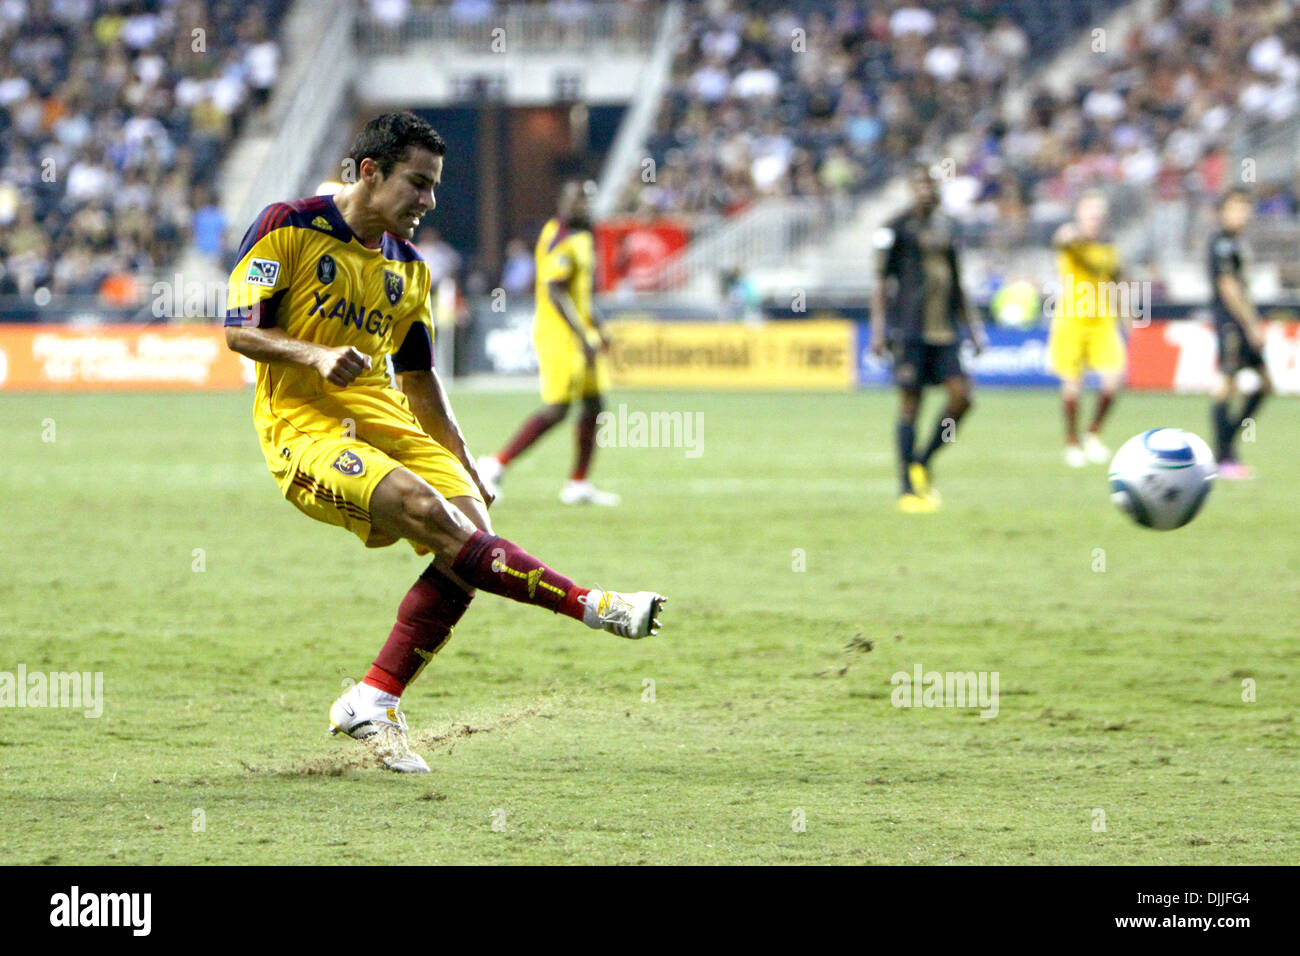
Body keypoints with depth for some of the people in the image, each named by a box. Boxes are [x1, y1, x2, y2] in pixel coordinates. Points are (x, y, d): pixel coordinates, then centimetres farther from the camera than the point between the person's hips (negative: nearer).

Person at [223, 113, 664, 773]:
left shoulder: (407, 268, 17)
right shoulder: (288, 228, -3)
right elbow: (240, 330, -8)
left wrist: (467, 472, 18)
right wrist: (316, 356, -25)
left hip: (387, 424, 7)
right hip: (304, 427, -7)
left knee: (472, 534, -15)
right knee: (426, 510, -29)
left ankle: (372, 704, -9)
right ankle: (590, 607, -29)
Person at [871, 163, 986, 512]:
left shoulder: (946, 227, 16)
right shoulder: (897, 228, 0)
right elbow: (881, 280, 0)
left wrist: (972, 325, 21)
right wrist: (878, 326, -8)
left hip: (944, 330, 5)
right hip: (909, 330, -5)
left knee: (961, 395, -9)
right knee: (910, 404, -5)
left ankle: (923, 463, 11)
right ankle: (907, 488, 2)